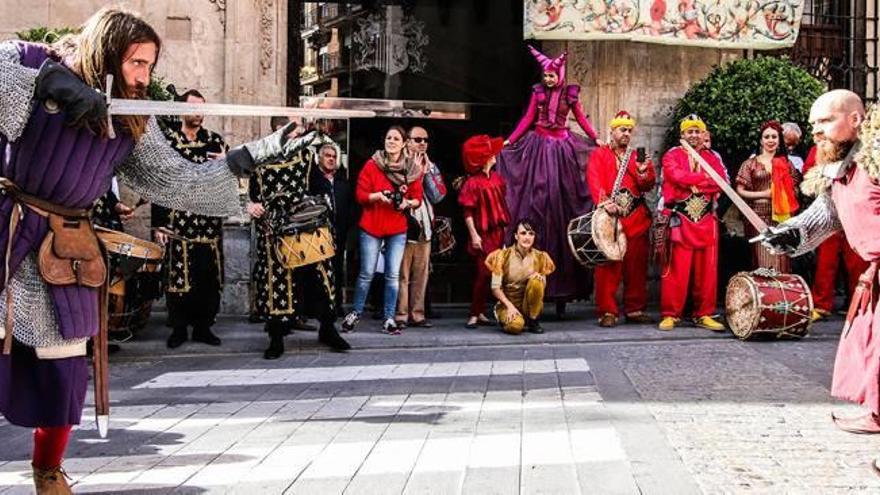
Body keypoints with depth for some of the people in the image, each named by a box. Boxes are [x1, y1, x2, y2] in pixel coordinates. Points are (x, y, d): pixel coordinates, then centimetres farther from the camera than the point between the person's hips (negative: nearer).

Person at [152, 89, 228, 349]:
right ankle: (179, 328, 12)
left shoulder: (215, 141, 11)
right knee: (177, 276, -1)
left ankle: (203, 326, 16)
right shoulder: (166, 139, 3)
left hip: (209, 223, 3)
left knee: (209, 278, 4)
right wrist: (158, 224, -4)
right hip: (177, 223, -3)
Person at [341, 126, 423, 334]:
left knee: (393, 275, 3)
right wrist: (377, 196, -21)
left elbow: (418, 198, 7)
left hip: (398, 229, 2)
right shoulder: (372, 165, -3)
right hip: (371, 227, -2)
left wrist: (408, 203, -14)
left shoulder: (412, 169, 3)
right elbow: (360, 194, -4)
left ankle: (389, 318, 12)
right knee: (366, 274, 1)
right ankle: (356, 313, 19)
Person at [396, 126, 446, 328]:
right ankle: (400, 315, -2)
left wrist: (426, 173, -2)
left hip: (425, 226, 5)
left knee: (421, 273, 5)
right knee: (402, 274, -6)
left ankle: (417, 314, 10)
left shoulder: (431, 167, 15)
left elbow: (438, 196, 3)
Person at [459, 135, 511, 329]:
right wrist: (474, 235, -18)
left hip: (498, 232, 6)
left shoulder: (497, 178, 9)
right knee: (483, 273, -9)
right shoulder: (473, 183, -11)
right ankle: (474, 314, -2)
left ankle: (481, 313, 14)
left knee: (491, 274, 7)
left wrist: (505, 228, 14)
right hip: (483, 234, -6)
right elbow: (468, 212, -13)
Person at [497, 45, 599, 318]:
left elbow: (582, 119, 10)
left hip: (561, 148, 0)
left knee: (561, 198, -1)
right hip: (539, 146, 0)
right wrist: (510, 140, 2)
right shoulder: (538, 92, 4)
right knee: (537, 197, -5)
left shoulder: (570, 94, 4)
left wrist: (597, 139, 4)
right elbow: (527, 119, 7)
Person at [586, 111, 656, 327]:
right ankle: (607, 311, -4)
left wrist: (644, 171, -10)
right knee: (608, 265, -7)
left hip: (636, 218, 4)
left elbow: (649, 186, 11)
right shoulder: (599, 155, 8)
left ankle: (635, 309, 13)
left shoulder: (636, 156, 20)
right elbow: (594, 181, -8)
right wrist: (605, 202, -23)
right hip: (609, 217, -4)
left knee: (636, 264, 5)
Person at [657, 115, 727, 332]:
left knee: (707, 270, 3)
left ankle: (704, 314, 11)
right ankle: (670, 314, 1)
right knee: (676, 270, -6)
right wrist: (707, 178, -8)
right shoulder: (672, 156, 5)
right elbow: (677, 176, -15)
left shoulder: (713, 157, 15)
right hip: (680, 221, -4)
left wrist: (693, 183, -13)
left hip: (707, 222, 4)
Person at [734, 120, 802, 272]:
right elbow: (740, 191, 1)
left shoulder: (786, 163, 12)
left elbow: (795, 189, 15)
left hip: (781, 217, 2)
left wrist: (782, 195, -4)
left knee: (780, 262, 1)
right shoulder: (750, 163, 5)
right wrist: (764, 194, -7)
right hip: (758, 217, -2)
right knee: (761, 260, -3)